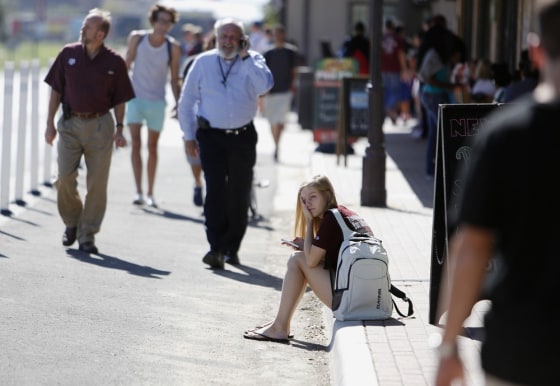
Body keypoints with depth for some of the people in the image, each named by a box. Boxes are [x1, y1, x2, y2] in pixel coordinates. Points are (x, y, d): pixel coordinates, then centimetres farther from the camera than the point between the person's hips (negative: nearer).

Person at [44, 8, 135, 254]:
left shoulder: (114, 62, -3)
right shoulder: (69, 54, 2)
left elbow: (120, 100, 4)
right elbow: (56, 91, 8)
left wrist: (119, 129, -2)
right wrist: (50, 123, 4)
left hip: (100, 126, -1)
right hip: (70, 123, 1)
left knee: (97, 183, 1)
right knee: (65, 178, -4)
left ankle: (87, 235, 10)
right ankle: (71, 222, 20)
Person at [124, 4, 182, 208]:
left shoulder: (173, 47, -7)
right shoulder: (137, 38, -5)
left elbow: (174, 79, -1)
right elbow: (127, 65, 5)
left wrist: (178, 104, -5)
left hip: (157, 101, 0)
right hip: (135, 97, 0)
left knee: (152, 146, 9)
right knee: (136, 143, -9)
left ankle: (150, 193, 17)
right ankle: (138, 192, -12)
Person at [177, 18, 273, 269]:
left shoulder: (252, 62, 1)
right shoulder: (203, 62, 2)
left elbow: (265, 86, -21)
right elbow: (186, 101, 8)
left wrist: (245, 56, -18)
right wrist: (189, 136, 6)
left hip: (243, 137, 1)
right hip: (211, 136, -1)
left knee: (239, 195, 8)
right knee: (215, 189, -14)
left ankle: (232, 248, 22)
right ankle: (216, 248, -17)